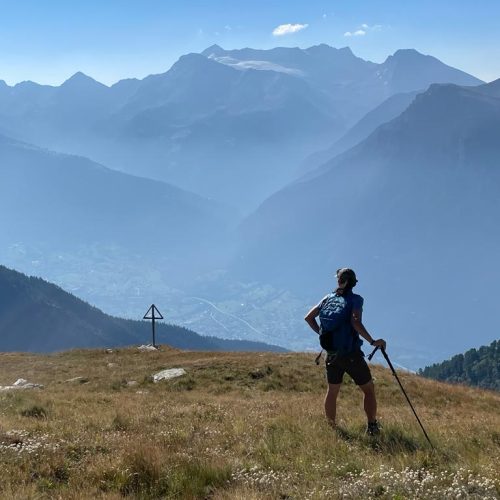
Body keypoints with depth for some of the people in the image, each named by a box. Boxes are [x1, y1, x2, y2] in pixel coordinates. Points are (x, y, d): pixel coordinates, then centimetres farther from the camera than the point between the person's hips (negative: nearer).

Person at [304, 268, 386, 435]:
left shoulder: (328, 298, 5)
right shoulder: (355, 299, -9)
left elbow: (308, 317, 6)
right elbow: (356, 322, -25)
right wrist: (372, 341, -22)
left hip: (332, 354, 5)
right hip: (351, 354, -5)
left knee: (332, 391, 18)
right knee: (369, 389, 8)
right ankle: (372, 427, 6)